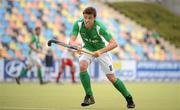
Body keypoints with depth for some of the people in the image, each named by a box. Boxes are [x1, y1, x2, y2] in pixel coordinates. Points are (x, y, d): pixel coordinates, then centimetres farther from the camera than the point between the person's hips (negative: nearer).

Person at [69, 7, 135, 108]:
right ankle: (89, 97, -15)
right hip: (88, 49, 3)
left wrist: (100, 51, -50)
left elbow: (114, 44, -37)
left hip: (102, 50, -2)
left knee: (112, 77, -4)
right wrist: (75, 45, -51)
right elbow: (72, 40, -28)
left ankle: (129, 98, 18)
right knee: (82, 66, -27)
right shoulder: (78, 24, -24)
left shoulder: (99, 27, -33)